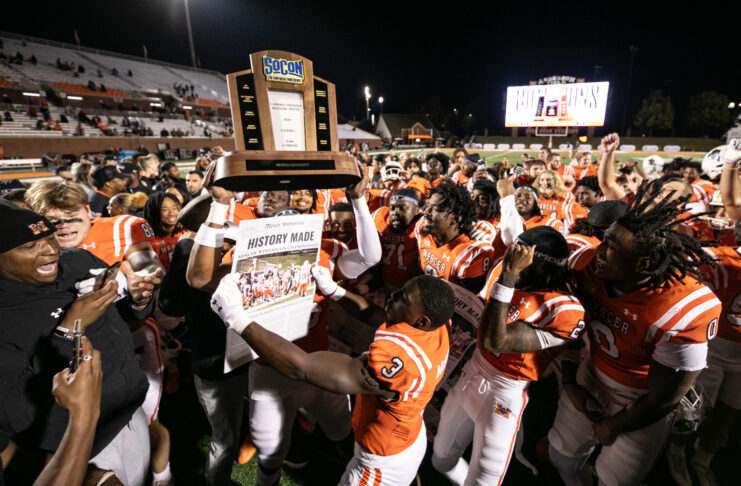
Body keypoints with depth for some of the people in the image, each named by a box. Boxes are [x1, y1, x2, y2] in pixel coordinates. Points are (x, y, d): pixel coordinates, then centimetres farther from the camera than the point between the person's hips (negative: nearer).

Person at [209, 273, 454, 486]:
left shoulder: (394, 358, -43)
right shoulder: (435, 325, -20)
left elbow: (302, 367, -42)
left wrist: (237, 320, -38)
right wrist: (332, 289, -7)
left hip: (385, 465, -6)